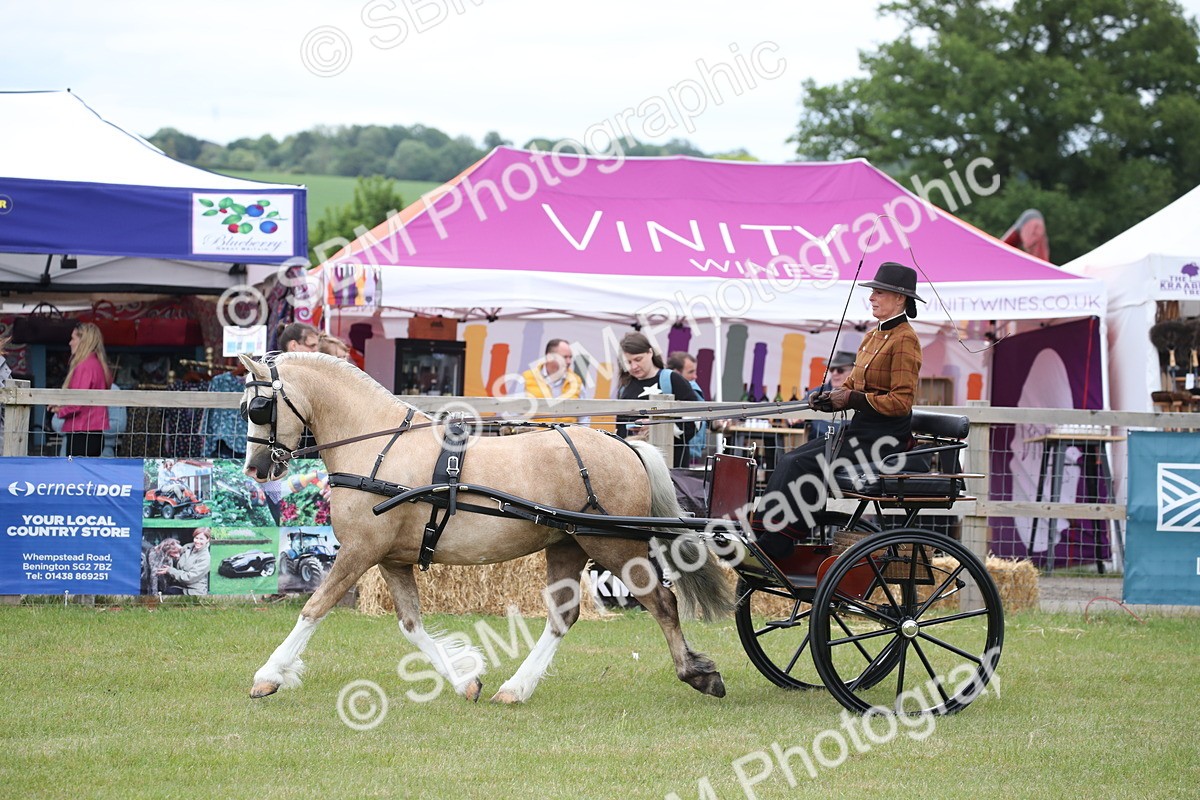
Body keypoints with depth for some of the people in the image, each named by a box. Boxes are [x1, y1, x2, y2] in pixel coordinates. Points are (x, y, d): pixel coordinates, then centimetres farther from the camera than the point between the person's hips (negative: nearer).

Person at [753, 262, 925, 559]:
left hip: (883, 440, -9)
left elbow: (900, 401, -17)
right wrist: (831, 397, 0)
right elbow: (852, 384, 22)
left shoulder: (904, 340, -12)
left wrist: (851, 399, -18)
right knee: (789, 462, -6)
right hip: (859, 429, 9)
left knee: (801, 466, -19)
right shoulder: (873, 336, 16)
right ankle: (763, 539, -10)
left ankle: (774, 550, -18)